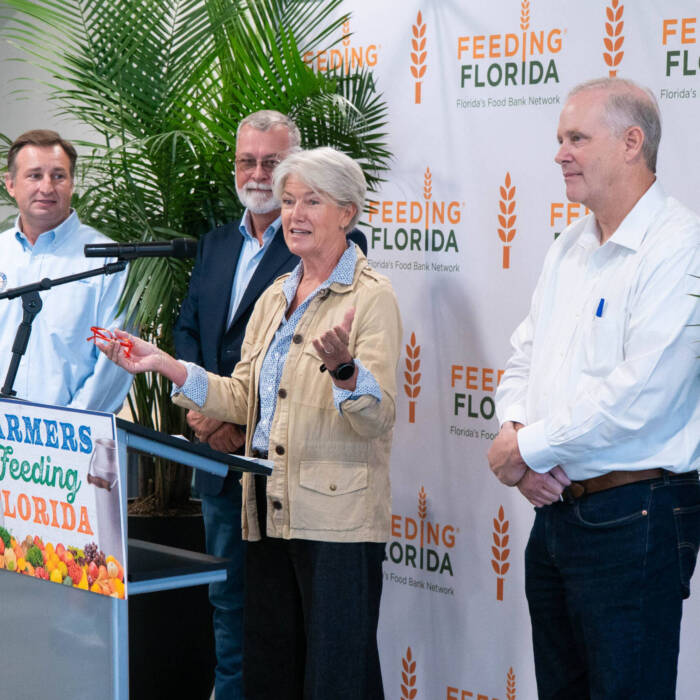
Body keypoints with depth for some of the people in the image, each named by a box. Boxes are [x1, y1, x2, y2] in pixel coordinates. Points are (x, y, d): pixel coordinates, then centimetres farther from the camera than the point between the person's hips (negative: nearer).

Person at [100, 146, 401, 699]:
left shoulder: (371, 297, -7)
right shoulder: (274, 298, 16)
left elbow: (377, 419, -15)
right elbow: (243, 399, 15)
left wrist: (344, 369, -35)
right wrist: (164, 364, 6)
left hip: (336, 517, -7)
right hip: (270, 509, 7)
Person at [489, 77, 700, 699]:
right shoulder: (569, 249, 13)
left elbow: (640, 395, -23)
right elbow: (524, 359, 16)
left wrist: (530, 447, -13)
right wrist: (514, 430, -6)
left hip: (632, 517, -8)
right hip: (554, 505, 8)